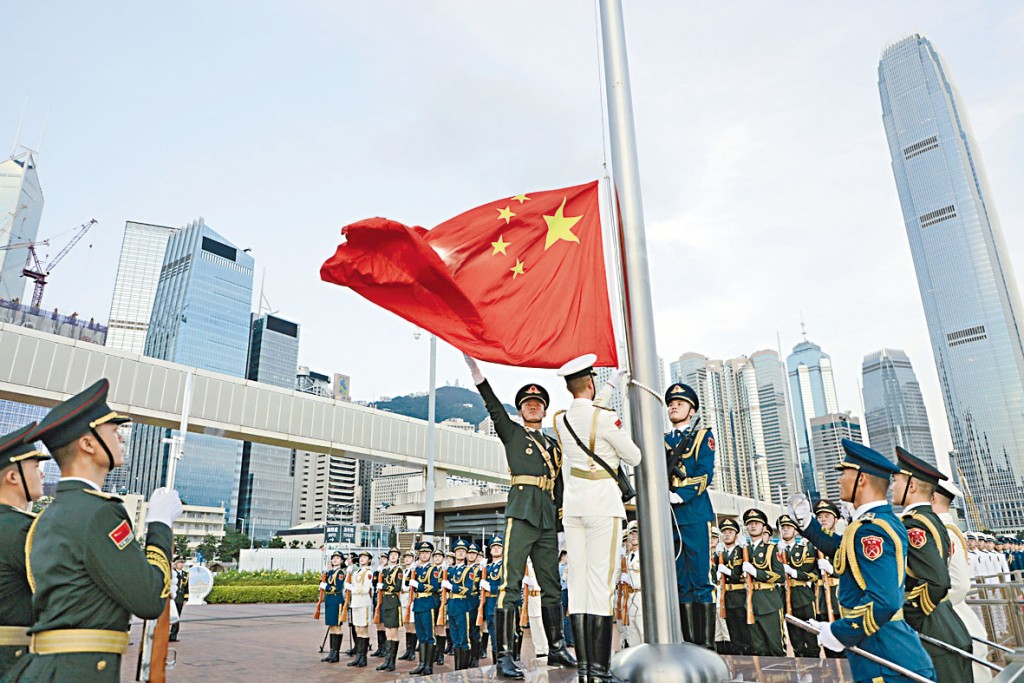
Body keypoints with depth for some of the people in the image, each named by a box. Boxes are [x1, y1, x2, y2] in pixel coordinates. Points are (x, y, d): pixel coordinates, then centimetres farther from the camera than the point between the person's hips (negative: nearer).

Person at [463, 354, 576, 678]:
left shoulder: (554, 446, 22)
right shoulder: (512, 433, 11)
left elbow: (560, 486, 21)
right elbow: (493, 405, -3)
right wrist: (472, 362, -14)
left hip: (548, 518, 5)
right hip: (521, 513, -5)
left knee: (552, 585, 10)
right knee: (511, 584, -10)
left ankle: (557, 648, 21)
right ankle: (504, 657, -10)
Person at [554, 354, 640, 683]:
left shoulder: (561, 419, 6)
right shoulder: (605, 418, -11)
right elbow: (634, 458, -2)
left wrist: (611, 385, 36)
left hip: (573, 502, 6)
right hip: (602, 499, -6)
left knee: (578, 578, 6)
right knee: (602, 580, -4)